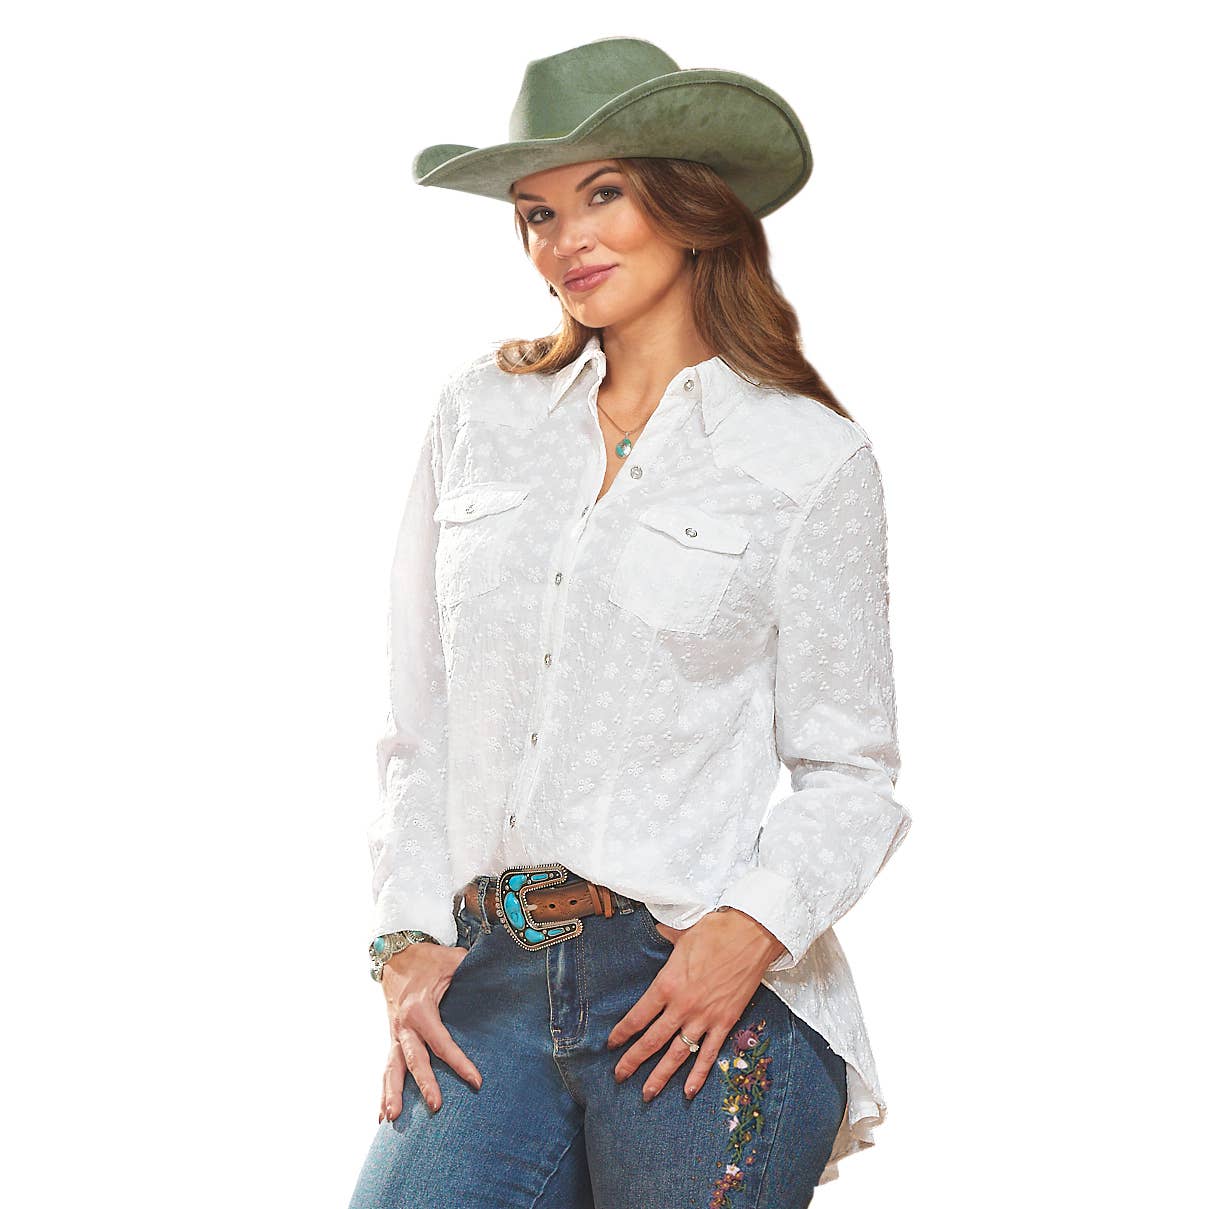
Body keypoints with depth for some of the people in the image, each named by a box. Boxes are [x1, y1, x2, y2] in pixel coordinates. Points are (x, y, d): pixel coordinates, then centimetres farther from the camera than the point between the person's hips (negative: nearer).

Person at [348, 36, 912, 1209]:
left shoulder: (811, 457, 1)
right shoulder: (479, 412, 10)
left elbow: (849, 770, 1)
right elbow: (420, 725, 12)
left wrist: (749, 929, -14)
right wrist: (411, 938, 3)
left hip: (706, 986, -2)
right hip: (490, 979, 3)